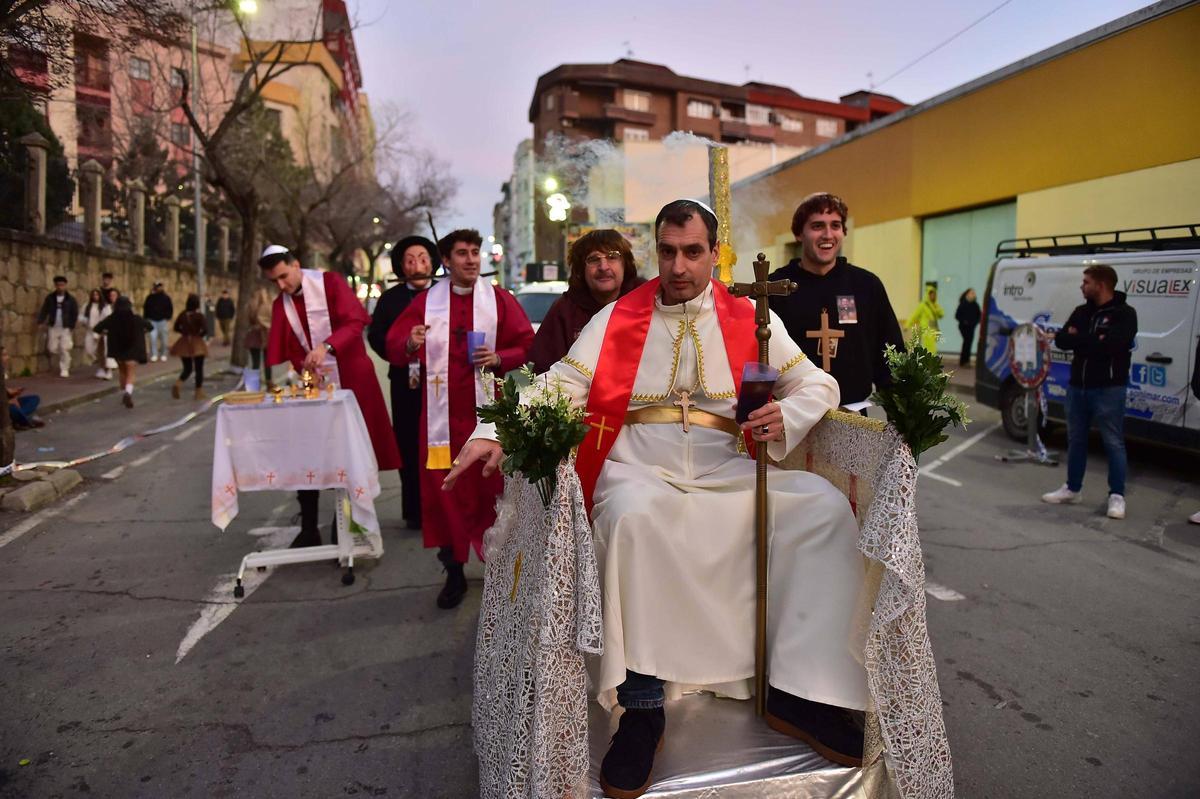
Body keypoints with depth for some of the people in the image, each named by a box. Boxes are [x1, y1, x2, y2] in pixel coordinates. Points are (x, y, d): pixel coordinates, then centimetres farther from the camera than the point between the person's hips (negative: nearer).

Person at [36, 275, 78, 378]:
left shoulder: (70, 299, -2)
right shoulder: (50, 298, 3)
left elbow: (75, 314, -1)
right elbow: (44, 311, 2)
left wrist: (72, 327, -9)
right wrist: (40, 322, -10)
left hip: (66, 328, -2)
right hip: (53, 327, 2)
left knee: (64, 349, -7)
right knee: (52, 349, 2)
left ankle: (64, 370, 1)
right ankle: (63, 358, 31)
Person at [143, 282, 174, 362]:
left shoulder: (166, 297, 3)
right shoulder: (150, 297, 6)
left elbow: (170, 308, 8)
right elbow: (145, 308, 12)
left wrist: (168, 318, -2)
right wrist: (146, 319, 5)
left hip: (162, 320, 0)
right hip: (152, 320, 0)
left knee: (163, 339, 4)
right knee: (152, 338, -11)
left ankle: (163, 355, 17)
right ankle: (154, 355, -7)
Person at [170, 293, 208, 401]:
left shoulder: (182, 315, 2)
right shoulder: (199, 316, -13)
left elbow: (176, 328, 10)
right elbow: (205, 330, -19)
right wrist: (199, 335, 0)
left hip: (184, 344, 5)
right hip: (196, 344, -4)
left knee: (187, 368, 15)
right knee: (199, 369, 6)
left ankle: (178, 384, -11)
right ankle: (199, 393, 9)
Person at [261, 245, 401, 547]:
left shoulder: (330, 282, -6)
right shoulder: (280, 305, 7)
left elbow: (356, 320, -19)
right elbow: (281, 351, 6)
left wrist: (326, 346, -33)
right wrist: (302, 365, -15)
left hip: (350, 379, -4)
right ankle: (308, 529, 8)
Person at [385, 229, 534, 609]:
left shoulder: (499, 299, 6)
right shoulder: (426, 302, 8)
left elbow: (527, 346, 5)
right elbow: (394, 347, 5)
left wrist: (499, 358, -14)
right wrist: (410, 345, -18)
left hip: (487, 408, -1)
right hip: (442, 413, 1)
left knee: (491, 485, 3)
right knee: (443, 489, 2)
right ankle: (454, 573, 13)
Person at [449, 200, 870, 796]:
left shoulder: (750, 319, 12)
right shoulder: (616, 319, 8)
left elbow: (818, 385, 13)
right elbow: (560, 385, -2)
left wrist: (785, 417, -10)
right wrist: (495, 433, -18)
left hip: (727, 474, 3)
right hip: (640, 472, -2)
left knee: (825, 507, -19)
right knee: (632, 516, -36)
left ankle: (796, 691, -10)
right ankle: (642, 705, -20)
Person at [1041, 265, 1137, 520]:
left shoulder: (1124, 313, -8)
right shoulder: (1081, 311, 11)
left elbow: (1112, 343, -23)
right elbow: (1061, 340, 2)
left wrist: (1078, 338, -11)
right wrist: (1093, 340, -13)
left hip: (1108, 389, -6)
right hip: (1077, 386, 7)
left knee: (1113, 443, -1)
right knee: (1076, 440, 13)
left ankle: (1117, 496, 6)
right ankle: (1072, 489, 24)